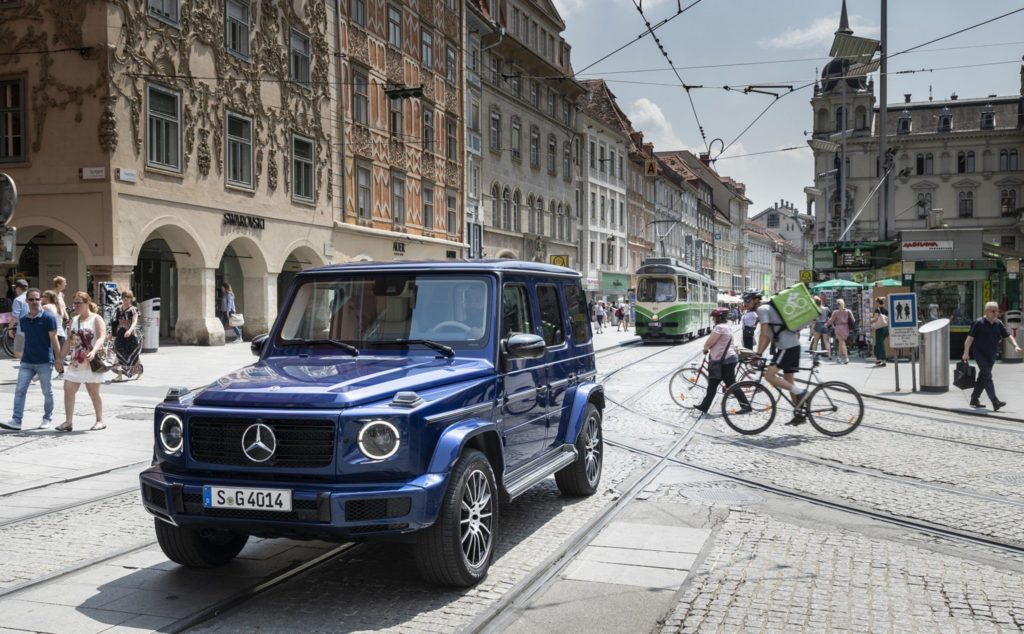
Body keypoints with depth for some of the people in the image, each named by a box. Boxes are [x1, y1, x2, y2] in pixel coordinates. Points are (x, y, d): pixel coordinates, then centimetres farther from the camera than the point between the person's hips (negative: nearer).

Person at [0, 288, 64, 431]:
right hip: (27, 361, 4)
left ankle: (47, 418, 21)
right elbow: (25, 338, 17)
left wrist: (58, 359, -12)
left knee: (47, 392, 6)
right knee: (20, 390, -5)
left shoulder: (48, 317, -7)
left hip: (45, 362, -4)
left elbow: (54, 339, -8)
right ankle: (16, 421, -8)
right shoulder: (24, 319, 8)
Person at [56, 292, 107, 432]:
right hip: (75, 363, 6)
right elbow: (69, 341, 17)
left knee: (94, 393, 2)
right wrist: (60, 358, 12)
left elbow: (101, 337, -19)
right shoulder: (74, 320, 14)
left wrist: (94, 351, -35)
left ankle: (100, 421, 14)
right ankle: (68, 421, 0)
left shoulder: (96, 319, -5)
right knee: (68, 390, -4)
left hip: (92, 363, -6)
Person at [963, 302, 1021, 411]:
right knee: (987, 377, -14)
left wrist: (1015, 345, -14)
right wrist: (966, 353, -14)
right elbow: (970, 338, -10)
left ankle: (974, 400, 23)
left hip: (991, 355, 6)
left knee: (983, 377, 12)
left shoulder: (999, 323, 7)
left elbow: (1008, 335, 3)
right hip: (980, 354, -6)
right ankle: (995, 402, -21)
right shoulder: (979, 323, -9)